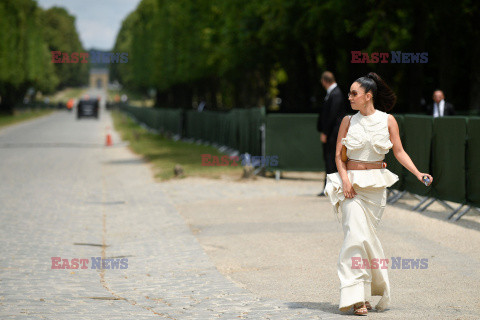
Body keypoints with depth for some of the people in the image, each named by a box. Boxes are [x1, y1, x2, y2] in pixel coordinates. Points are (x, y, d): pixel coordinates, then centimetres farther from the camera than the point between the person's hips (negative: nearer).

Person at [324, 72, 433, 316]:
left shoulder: (387, 120, 3)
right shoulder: (348, 121, 5)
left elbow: (399, 152, 3)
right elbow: (339, 155, 4)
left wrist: (417, 173, -10)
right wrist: (345, 179, -11)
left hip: (376, 184, 0)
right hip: (352, 183, 0)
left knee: (365, 236, 2)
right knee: (355, 234, -12)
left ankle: (363, 293, 18)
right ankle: (358, 298, -13)